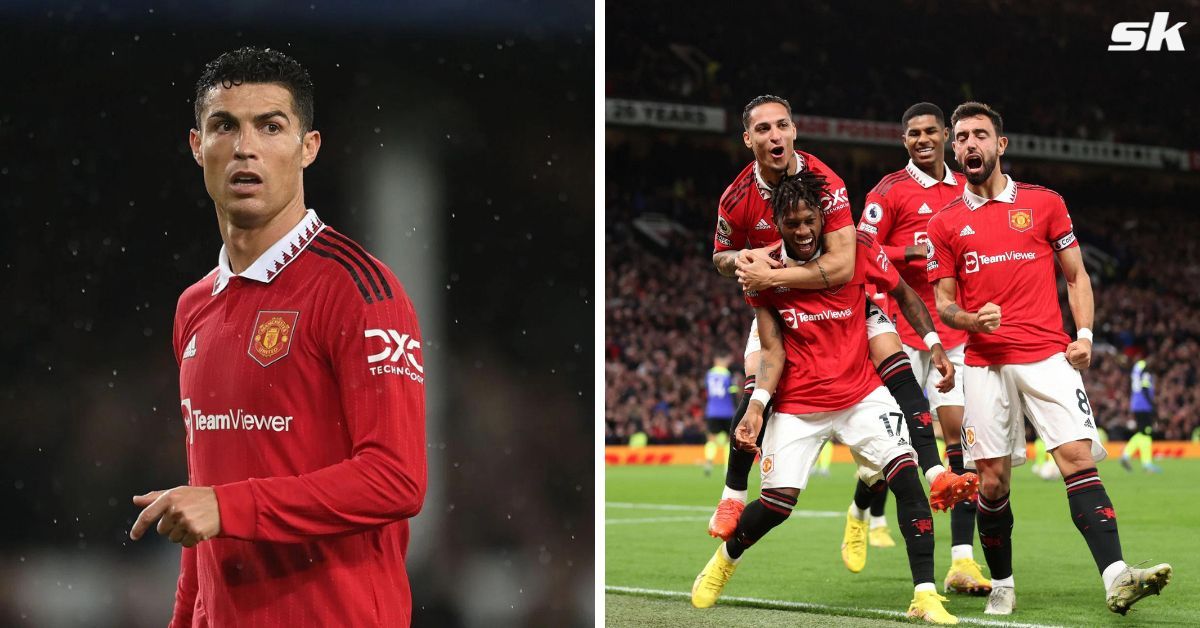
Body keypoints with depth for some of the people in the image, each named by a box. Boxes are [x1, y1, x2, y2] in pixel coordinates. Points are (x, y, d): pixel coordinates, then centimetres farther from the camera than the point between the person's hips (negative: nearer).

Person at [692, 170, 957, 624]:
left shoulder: (858, 251, -7)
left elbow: (906, 295, 8)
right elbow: (773, 351, -5)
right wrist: (756, 407, -18)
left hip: (861, 394, 0)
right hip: (798, 405, 0)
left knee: (906, 475, -18)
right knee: (776, 504, -3)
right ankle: (724, 560, 29)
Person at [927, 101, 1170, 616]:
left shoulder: (1044, 203, 9)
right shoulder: (945, 224, 10)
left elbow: (1076, 275, 13)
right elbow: (943, 302, 11)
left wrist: (1084, 334, -2)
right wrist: (970, 319, -12)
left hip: (1048, 357, -1)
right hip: (985, 365, 1)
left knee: (1079, 459, -14)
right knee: (991, 481, 0)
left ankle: (1115, 578, -24)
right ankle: (1002, 586, 17)